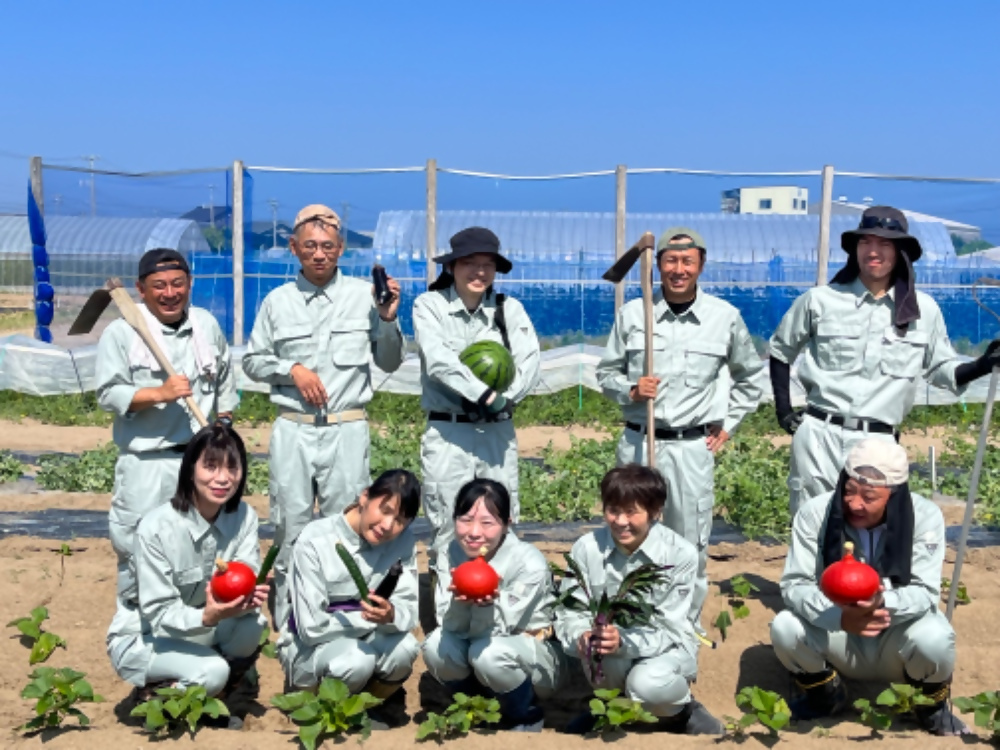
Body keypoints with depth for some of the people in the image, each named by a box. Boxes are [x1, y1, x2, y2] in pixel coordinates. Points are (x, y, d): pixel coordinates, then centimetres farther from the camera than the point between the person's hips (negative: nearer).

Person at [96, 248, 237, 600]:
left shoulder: (207, 324, 5)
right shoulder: (121, 332, -9)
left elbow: (224, 381, 16)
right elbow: (109, 395, -12)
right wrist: (160, 393, -24)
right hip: (146, 464, -4)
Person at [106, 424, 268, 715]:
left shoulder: (244, 517, -9)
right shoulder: (157, 528, -24)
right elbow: (157, 613, -23)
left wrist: (248, 595, -39)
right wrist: (207, 617, -42)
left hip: (203, 630, 5)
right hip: (141, 640, -5)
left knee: (252, 624, -25)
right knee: (212, 671, -31)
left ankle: (220, 699, 0)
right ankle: (151, 696, 0)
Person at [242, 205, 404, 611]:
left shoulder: (364, 295, 2)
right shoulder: (278, 301, 6)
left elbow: (390, 364, 5)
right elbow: (252, 360, 11)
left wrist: (388, 320, -11)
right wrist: (292, 369, -5)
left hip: (348, 429, -1)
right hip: (292, 430, 1)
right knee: (290, 526, 6)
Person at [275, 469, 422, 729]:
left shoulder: (403, 540, -10)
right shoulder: (315, 540, -22)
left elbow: (409, 609, -13)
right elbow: (312, 627, -24)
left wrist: (391, 615, -36)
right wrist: (370, 618, -20)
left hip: (364, 640, 3)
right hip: (309, 647, -3)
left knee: (405, 647, -29)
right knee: (356, 659, -35)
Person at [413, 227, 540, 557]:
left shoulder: (509, 308, 8)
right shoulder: (429, 305, 1)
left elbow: (529, 363, -2)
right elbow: (438, 360, -13)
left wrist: (505, 400, -16)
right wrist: (487, 396, -19)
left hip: (498, 433, 3)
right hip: (447, 433, -2)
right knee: (446, 530, -1)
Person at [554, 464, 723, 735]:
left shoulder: (680, 553, -19)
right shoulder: (586, 548, -13)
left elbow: (668, 627, -20)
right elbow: (569, 611, -9)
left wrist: (624, 641, -39)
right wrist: (582, 636, -33)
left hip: (666, 646, -2)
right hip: (611, 653, 2)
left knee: (648, 685, -34)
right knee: (604, 653, -34)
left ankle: (682, 712, 4)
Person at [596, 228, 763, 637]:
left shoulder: (726, 317, 1)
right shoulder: (631, 313, 0)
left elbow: (750, 377, 16)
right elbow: (606, 373, 8)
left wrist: (728, 424, 9)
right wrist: (630, 390, -12)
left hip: (693, 446, 0)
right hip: (638, 442, 0)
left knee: (690, 543, 7)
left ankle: (689, 625, 21)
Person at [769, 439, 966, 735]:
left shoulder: (925, 516, -18)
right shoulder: (814, 513, -17)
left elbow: (925, 592, -22)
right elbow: (794, 585, -19)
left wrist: (883, 603, -45)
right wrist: (840, 617, -39)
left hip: (897, 641, -1)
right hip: (836, 637, 1)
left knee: (934, 639, -34)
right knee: (784, 628, -28)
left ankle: (932, 705, 4)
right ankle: (825, 694, 7)